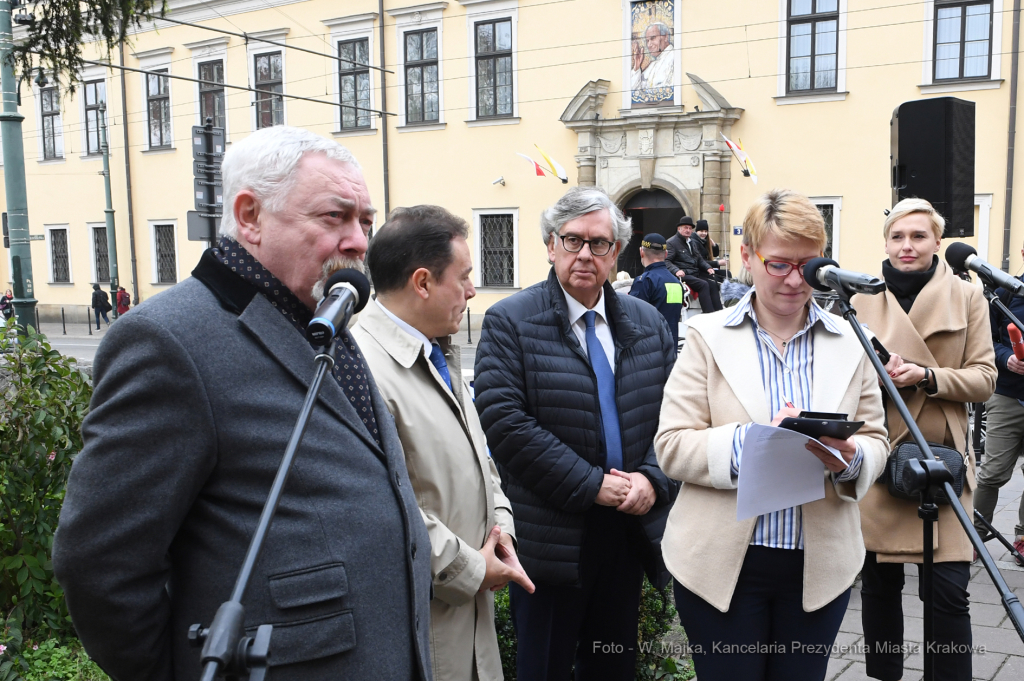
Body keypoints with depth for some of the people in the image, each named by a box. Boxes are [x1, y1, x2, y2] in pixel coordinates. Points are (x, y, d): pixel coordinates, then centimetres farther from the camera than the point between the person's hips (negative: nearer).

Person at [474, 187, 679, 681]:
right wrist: (590, 484, -17)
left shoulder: (648, 324, 8)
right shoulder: (509, 321, -8)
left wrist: (653, 479, -10)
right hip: (552, 537, -4)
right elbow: (504, 422, -17)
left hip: (630, 528, 5)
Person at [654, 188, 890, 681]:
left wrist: (850, 457, -17)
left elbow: (875, 440, 7)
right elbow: (672, 447, -9)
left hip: (819, 565, 3)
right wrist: (753, 441, -24)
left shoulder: (850, 343, 5)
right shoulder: (708, 336, -3)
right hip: (722, 563, -2)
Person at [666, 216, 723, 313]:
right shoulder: (671, 242, -1)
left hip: (695, 274, 8)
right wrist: (676, 270, -29)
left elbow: (699, 259, 30)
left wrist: (708, 267, 10)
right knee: (703, 284, -28)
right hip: (682, 275, -8)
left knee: (713, 284, -14)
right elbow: (666, 261, -12)